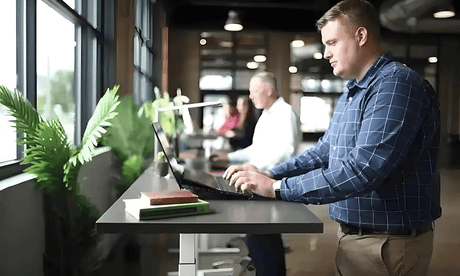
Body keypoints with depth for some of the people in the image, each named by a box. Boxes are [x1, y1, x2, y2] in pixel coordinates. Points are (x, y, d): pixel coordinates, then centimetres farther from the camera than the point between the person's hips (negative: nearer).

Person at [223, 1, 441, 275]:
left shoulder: (397, 85, -21)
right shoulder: (350, 94, 12)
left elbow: (361, 171, -29)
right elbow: (324, 151, 16)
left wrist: (276, 187, -26)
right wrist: (268, 174, 3)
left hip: (388, 243, -8)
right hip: (352, 233, 8)